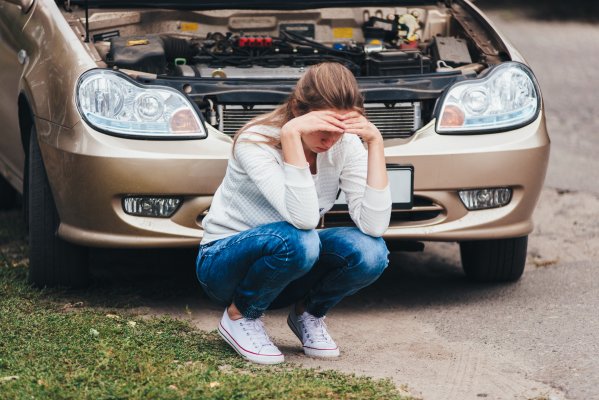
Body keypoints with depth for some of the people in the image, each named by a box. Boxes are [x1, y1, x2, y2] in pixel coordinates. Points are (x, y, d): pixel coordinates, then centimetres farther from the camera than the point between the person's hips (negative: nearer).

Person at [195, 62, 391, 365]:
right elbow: (303, 219, -39)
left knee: (369, 252, -25)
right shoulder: (255, 142, -25)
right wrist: (291, 135, -43)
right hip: (224, 264, -4)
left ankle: (307, 314, 3)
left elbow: (374, 226, -24)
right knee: (296, 241, -38)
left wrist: (375, 142, -27)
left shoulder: (346, 145, -12)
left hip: (291, 266, 4)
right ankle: (239, 316, -9)